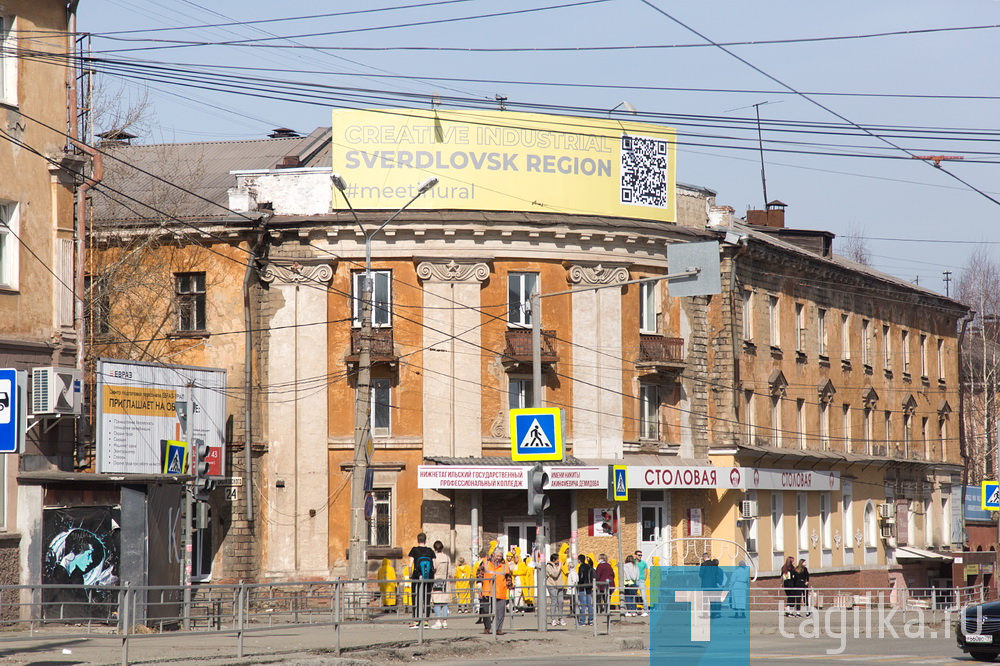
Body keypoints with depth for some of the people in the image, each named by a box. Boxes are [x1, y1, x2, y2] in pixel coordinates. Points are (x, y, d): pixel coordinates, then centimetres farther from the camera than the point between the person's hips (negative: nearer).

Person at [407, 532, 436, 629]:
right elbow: (434, 566, 0)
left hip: (417, 578, -2)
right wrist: (432, 576, 12)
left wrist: (410, 576, 4)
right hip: (428, 579, 2)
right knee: (427, 600, 7)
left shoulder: (414, 550, -4)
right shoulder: (430, 551, 3)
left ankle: (416, 621, -1)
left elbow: (410, 565, -8)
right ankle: (426, 621, 5)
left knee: (416, 599, 2)